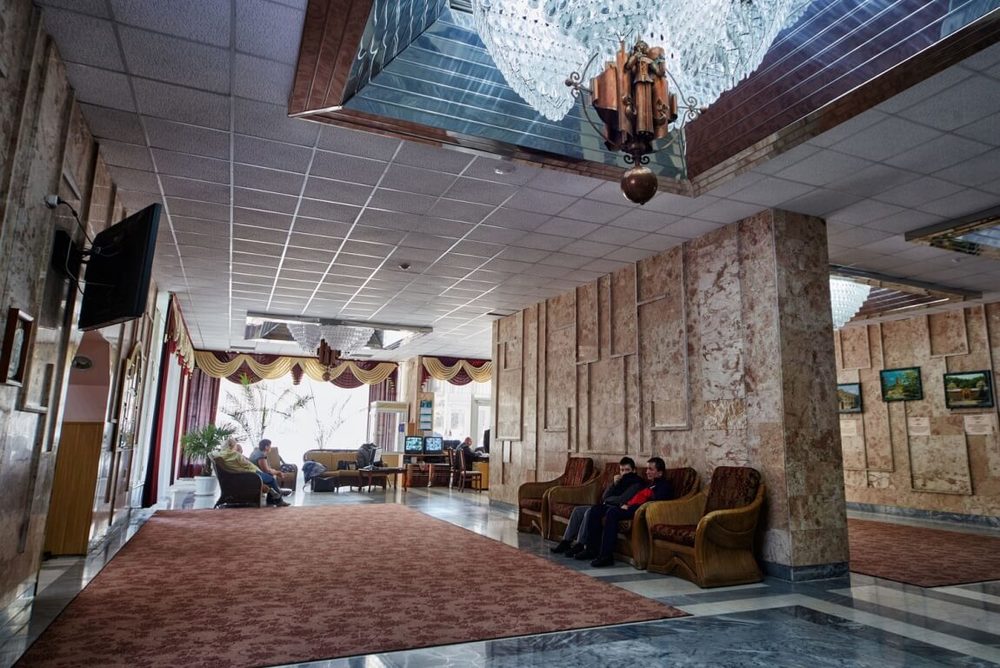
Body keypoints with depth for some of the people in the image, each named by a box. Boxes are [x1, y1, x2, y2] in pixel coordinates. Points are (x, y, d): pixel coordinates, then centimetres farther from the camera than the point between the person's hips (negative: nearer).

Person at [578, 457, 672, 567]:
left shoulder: (663, 485, 1)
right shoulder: (648, 483, 29)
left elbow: (653, 503, -15)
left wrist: (630, 507, -16)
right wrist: (625, 504, 3)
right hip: (629, 508, 10)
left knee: (612, 512, -34)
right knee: (596, 509, -1)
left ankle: (606, 555, -33)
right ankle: (592, 548, 0)